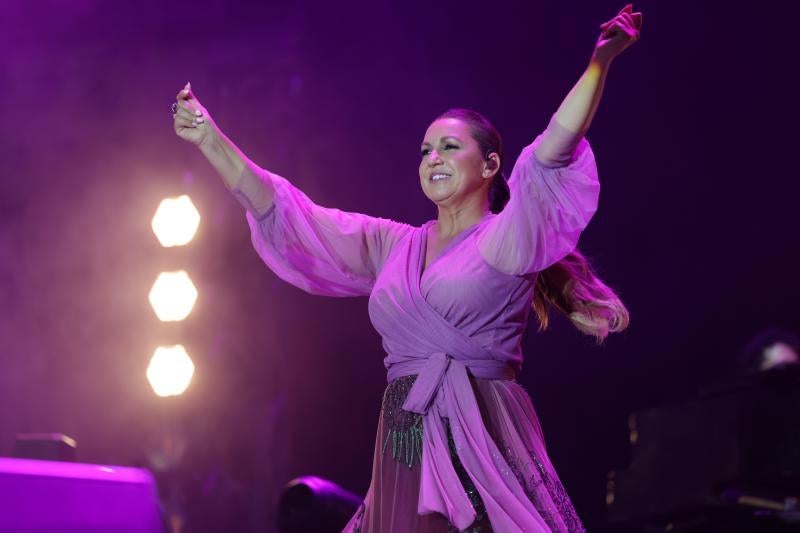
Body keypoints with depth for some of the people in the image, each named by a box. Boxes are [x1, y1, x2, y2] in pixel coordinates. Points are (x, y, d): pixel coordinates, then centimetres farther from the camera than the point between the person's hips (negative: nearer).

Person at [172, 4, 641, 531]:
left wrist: (601, 60, -24)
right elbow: (284, 216, 17)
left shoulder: (508, 239, 2)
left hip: (485, 447, -5)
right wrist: (211, 141, 12)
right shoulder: (391, 245, 17)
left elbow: (554, 151, -11)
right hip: (404, 455, 5)